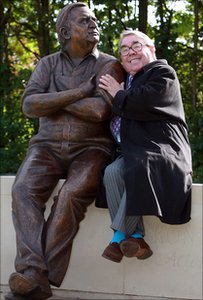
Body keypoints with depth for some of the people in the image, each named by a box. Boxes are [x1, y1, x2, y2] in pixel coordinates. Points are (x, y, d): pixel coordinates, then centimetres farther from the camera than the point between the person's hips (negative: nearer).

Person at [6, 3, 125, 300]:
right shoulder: (48, 64, 12)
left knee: (72, 195, -33)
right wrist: (76, 93, -10)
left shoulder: (109, 65, 2)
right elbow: (29, 104, -5)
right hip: (48, 146, 3)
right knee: (24, 190, -27)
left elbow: (100, 110, -15)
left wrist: (53, 101, -4)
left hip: (90, 149, -2)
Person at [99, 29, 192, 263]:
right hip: (132, 154, 6)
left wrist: (118, 95, 0)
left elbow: (146, 103, -16)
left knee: (139, 170, -37)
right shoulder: (124, 80, 26)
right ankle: (135, 237, -25)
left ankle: (120, 235, -23)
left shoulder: (163, 73, 3)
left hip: (161, 152, -6)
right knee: (112, 172, -28)